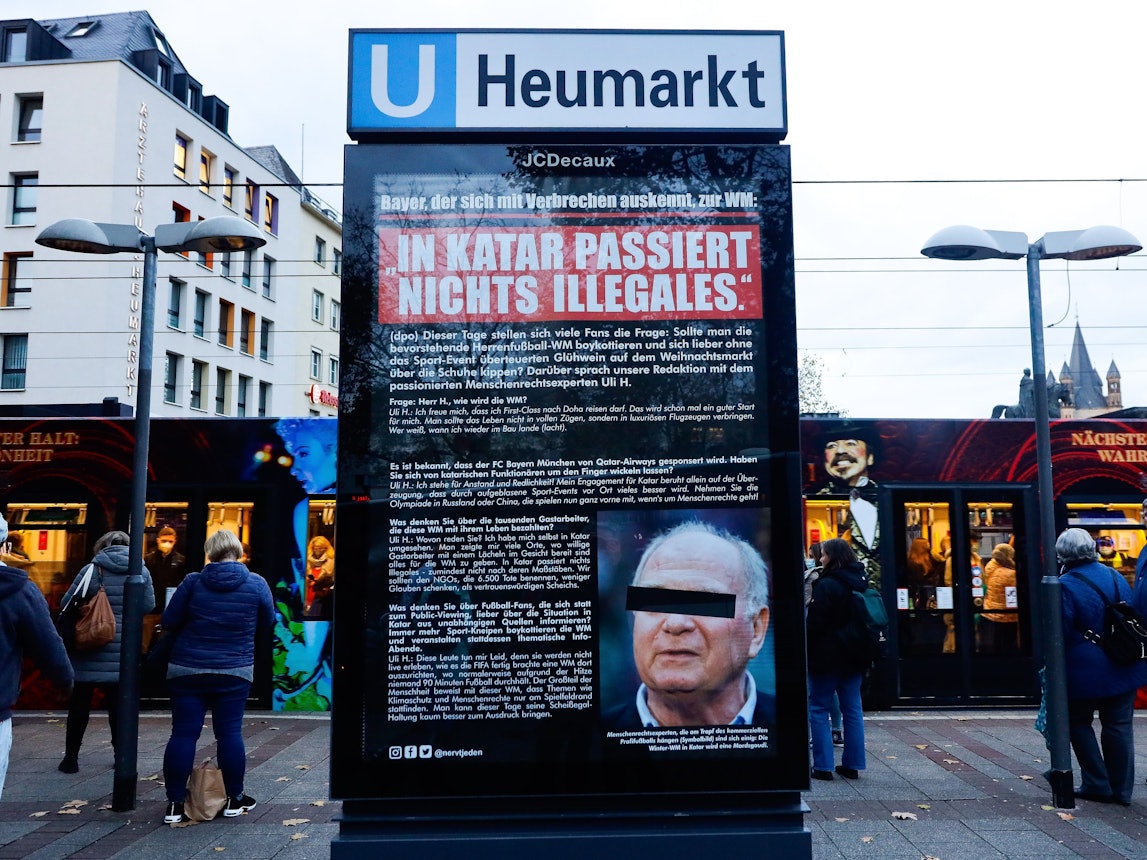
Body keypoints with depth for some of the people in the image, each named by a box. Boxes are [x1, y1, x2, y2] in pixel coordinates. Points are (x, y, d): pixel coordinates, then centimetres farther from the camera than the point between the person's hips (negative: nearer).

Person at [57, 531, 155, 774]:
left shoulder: (92, 569, -8)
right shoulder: (141, 571, -2)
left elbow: (66, 604, -2)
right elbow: (149, 606, 4)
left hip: (90, 648, -2)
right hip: (123, 652, 2)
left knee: (80, 703, 10)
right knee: (118, 704, 11)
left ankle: (71, 757, 16)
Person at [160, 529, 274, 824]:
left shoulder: (193, 582, -6)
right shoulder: (256, 584, -4)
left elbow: (169, 621, -1)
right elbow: (267, 622, 8)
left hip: (187, 669, 0)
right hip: (235, 671, 0)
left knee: (183, 734, 5)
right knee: (230, 733, 7)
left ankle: (175, 803, 10)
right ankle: (235, 799, 16)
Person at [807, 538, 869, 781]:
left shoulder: (826, 585, -16)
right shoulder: (861, 583, 9)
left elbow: (815, 624, -17)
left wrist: (806, 652, -7)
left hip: (828, 656, -7)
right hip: (854, 656, 8)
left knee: (818, 708, 1)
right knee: (853, 709, 11)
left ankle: (823, 766, 0)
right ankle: (852, 764, 16)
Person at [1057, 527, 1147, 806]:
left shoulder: (1066, 586, -17)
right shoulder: (1115, 577, 4)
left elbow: (1060, 634, -16)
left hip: (1085, 670, -6)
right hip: (1124, 668, 6)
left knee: (1079, 723, 12)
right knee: (1119, 726, 13)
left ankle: (1097, 784, 13)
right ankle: (1121, 789, 18)